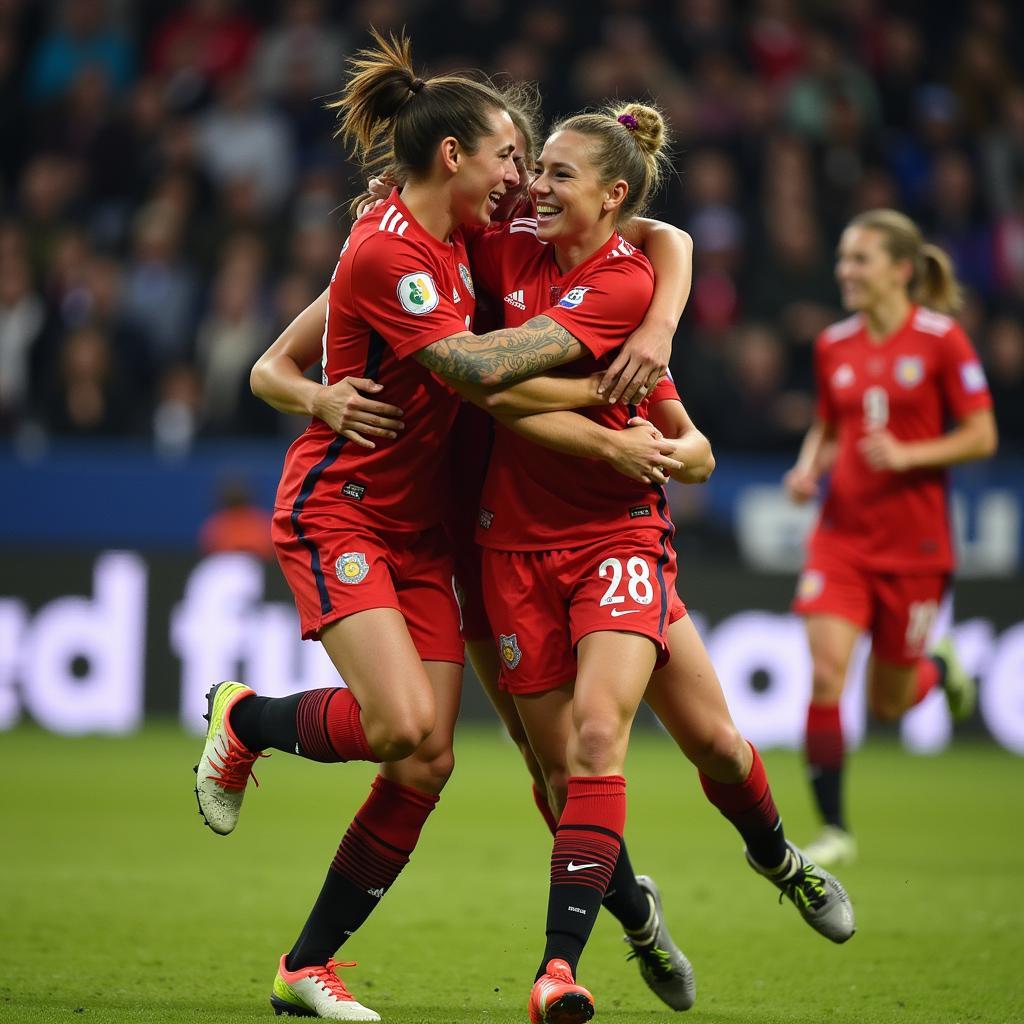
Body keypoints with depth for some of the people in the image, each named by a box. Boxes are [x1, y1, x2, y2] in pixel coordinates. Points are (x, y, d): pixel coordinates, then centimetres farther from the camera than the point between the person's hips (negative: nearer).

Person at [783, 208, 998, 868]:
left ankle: (939, 666, 42)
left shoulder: (942, 339, -8)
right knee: (825, 675, -14)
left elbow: (982, 437, -6)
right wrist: (810, 469, -1)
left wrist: (906, 455, -19)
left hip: (914, 542, -3)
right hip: (842, 535, 3)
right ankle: (834, 830, -4)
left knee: (889, 703, 7)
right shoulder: (834, 346, 6)